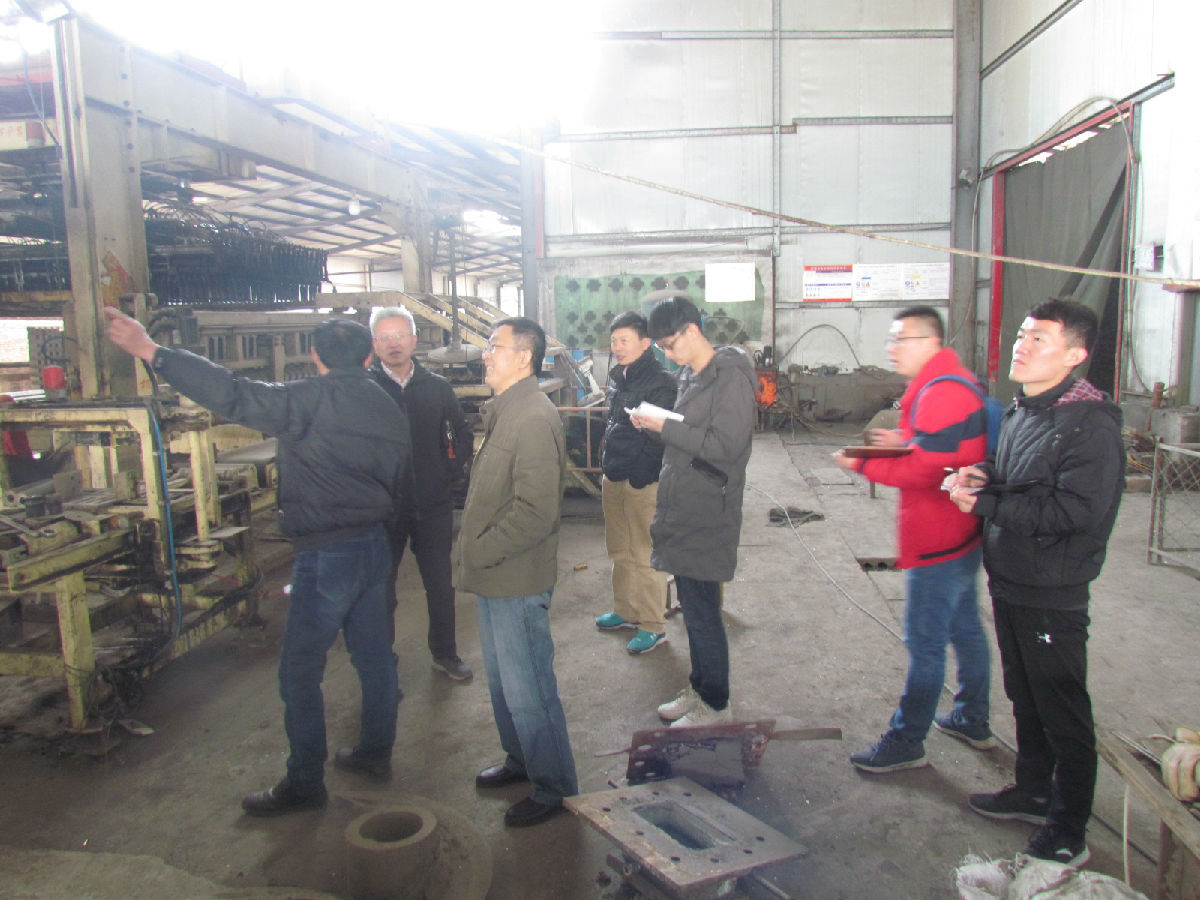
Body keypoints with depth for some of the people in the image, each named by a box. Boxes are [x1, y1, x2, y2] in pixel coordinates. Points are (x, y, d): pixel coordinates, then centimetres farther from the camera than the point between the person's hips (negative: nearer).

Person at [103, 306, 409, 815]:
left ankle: (304, 784, 14)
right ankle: (375, 752, 33)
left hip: (326, 553, -8)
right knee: (373, 654, 18)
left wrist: (151, 352, -23)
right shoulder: (387, 409, 6)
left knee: (300, 672, 4)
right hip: (375, 544, 8)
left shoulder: (313, 400, -16)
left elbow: (234, 398, -25)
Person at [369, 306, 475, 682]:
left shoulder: (436, 387, 4)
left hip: (433, 505, 3)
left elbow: (463, 436, 15)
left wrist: (450, 472, 4)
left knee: (441, 585, 14)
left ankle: (445, 653, 32)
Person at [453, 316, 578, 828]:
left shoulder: (534, 419, -22)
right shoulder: (503, 412, 11)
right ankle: (520, 760, 41)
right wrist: (471, 547, 10)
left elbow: (535, 512, -26)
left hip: (517, 580, -10)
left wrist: (480, 551, -18)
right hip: (494, 577, 10)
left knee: (527, 689, 4)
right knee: (502, 680, 23)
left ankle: (553, 787, 21)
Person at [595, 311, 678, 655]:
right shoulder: (618, 378, 12)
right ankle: (625, 611, 35)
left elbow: (661, 436, -18)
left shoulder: (660, 381, -15)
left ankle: (654, 626, 11)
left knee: (645, 556, -1)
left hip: (643, 482, -9)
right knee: (619, 551, 19)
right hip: (614, 478, 9)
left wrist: (640, 476, -23)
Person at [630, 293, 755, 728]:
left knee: (702, 612, 0)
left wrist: (666, 427, -19)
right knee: (693, 607, 18)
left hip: (706, 516, -9)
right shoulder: (691, 374, 13)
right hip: (683, 511, 9)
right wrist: (655, 424, 1)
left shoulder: (731, 376, -15)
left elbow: (725, 446, -22)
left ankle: (716, 705, 16)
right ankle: (699, 689, 33)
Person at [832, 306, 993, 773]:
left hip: (937, 542, -11)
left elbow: (921, 470, -26)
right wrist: (906, 439, 10)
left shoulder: (941, 394, -22)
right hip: (959, 535, 11)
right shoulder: (953, 382, 13)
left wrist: (861, 464, -16)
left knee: (925, 643, -1)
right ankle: (973, 720, 35)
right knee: (965, 630, 20)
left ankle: (906, 741, 10)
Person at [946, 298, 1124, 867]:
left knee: (1064, 714, 6)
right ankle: (1033, 793, 41)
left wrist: (983, 502, -22)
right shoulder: (1020, 411, 8)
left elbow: (1074, 511, -27)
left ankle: (1068, 836, 22)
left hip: (1053, 596, -8)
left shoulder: (1091, 426, -19)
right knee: (1025, 698, 22)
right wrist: (978, 477, -1)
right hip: (1009, 583, 9)